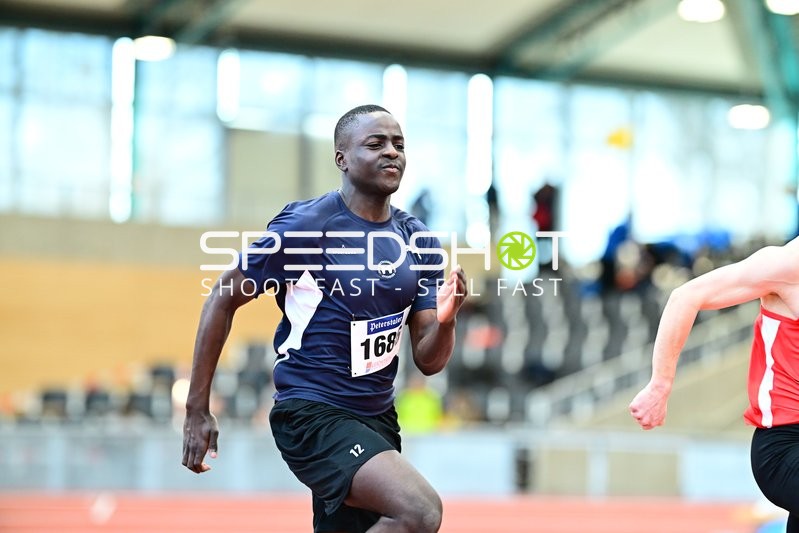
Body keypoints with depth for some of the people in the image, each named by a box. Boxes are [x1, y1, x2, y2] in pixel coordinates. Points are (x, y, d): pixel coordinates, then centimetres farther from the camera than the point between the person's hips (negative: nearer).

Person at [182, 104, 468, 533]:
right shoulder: (304, 225, -12)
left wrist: (444, 321, -17)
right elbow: (223, 301, -5)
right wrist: (197, 410, -7)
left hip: (377, 418, 7)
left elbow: (428, 361, 6)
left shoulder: (418, 241, 6)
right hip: (312, 416, -7)